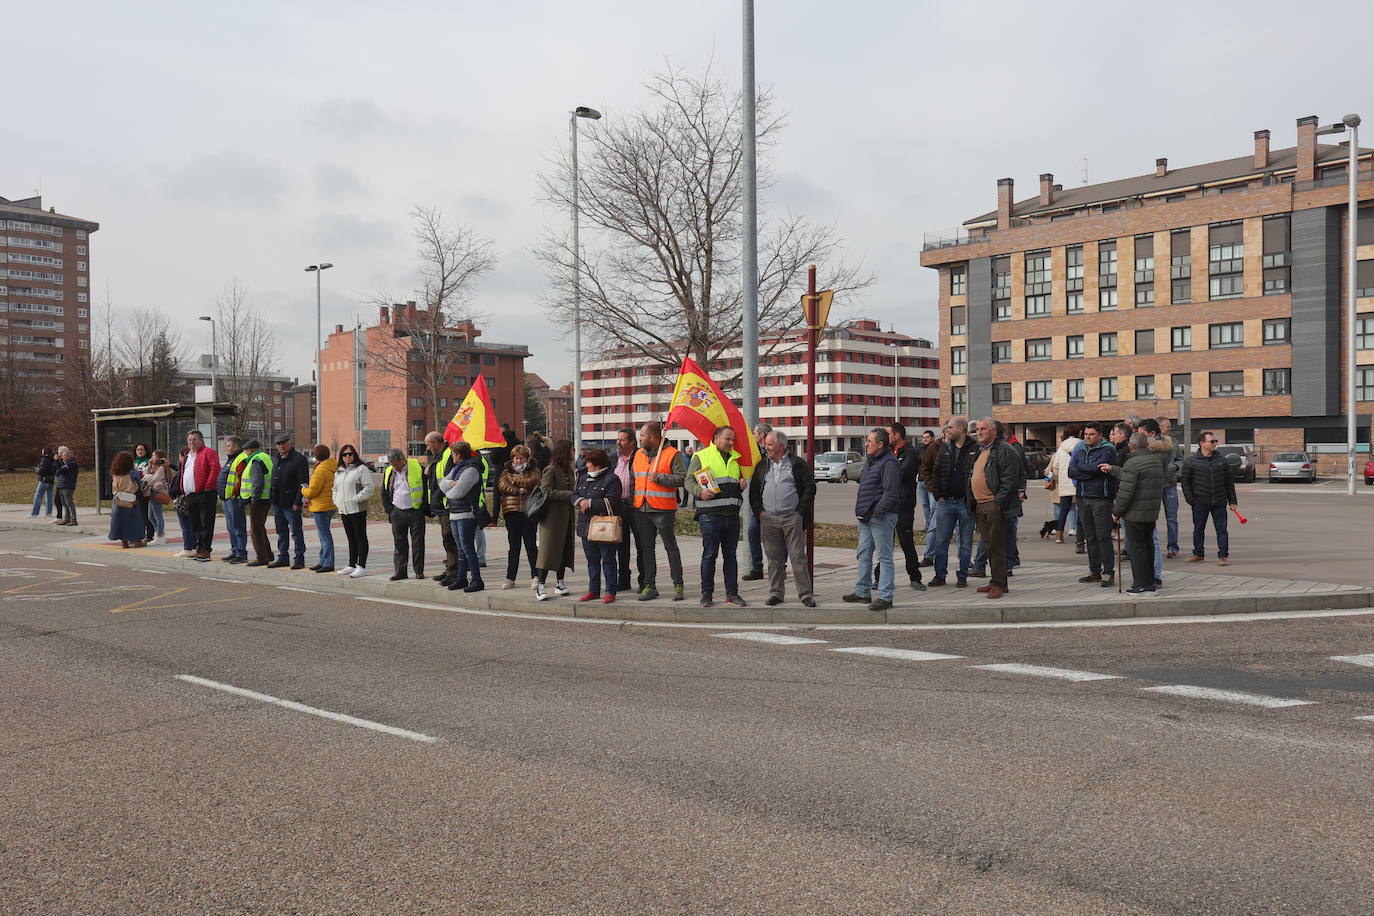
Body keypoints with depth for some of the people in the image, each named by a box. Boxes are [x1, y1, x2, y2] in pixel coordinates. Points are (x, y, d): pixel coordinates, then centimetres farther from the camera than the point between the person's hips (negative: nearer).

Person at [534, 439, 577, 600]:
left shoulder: (568, 470, 14)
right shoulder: (550, 470, -10)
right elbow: (547, 492, -19)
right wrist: (570, 495, -20)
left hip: (566, 517, 8)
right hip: (552, 516, -8)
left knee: (564, 549, 10)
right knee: (548, 550, -7)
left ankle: (559, 583, 19)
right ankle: (540, 586, -3)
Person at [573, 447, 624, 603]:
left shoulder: (611, 479, -9)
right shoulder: (583, 478, 15)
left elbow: (611, 502, -17)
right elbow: (574, 495, 15)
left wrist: (590, 503, -18)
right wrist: (580, 501, -8)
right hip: (587, 526, 7)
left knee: (608, 559, -1)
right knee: (592, 559, 13)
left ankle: (611, 592, 5)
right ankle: (593, 590, 22)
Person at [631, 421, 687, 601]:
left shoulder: (673, 454, -4)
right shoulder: (638, 454, 16)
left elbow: (681, 479, -11)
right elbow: (633, 478, 23)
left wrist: (659, 478, -17)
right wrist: (632, 502, 15)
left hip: (663, 509, -6)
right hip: (640, 509, 6)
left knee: (671, 546, 0)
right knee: (646, 548, 7)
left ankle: (678, 585, 6)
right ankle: (649, 586, 13)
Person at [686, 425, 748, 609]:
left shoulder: (735, 458, 17)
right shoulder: (701, 456, 0)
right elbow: (689, 480, -2)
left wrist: (742, 485, 5)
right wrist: (699, 492, -20)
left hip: (732, 515, 5)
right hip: (710, 515, -5)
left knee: (731, 555, 9)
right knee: (709, 555, 0)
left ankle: (732, 593, 15)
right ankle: (707, 593, 9)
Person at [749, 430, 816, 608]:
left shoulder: (798, 464, 2)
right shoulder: (762, 466, 13)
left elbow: (810, 487, 0)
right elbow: (753, 491, 16)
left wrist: (800, 511, -5)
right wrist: (759, 511, 4)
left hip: (792, 518, -3)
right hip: (768, 520, 3)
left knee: (798, 556, -4)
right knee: (774, 558, 7)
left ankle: (806, 593, 1)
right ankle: (776, 593, 14)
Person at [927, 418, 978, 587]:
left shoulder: (975, 449, -6)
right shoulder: (944, 449, 9)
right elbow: (935, 473, 12)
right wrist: (938, 496, 3)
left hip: (966, 503, -4)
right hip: (945, 502, 4)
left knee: (966, 543, 6)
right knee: (941, 541, 6)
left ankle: (962, 577, 15)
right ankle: (940, 575, 14)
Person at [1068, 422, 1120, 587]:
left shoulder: (1107, 450, -4)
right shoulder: (1079, 451, 13)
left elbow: (1098, 467, -19)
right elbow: (1071, 472, 1)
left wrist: (1080, 466, -3)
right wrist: (1091, 472, -11)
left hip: (1101, 498, -6)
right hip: (1083, 498, 6)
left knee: (1103, 536, -6)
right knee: (1090, 537, 11)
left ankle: (1108, 572, -2)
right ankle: (1095, 571, 18)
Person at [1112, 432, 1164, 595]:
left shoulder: (1133, 463, -17)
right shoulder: (1155, 460, 11)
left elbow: (1126, 491, -20)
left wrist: (1116, 512, -9)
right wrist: (1112, 469, 29)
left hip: (1135, 514, -8)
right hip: (1152, 513, 8)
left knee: (1137, 547, -2)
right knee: (1148, 545, 16)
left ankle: (1141, 584, 0)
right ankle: (1149, 583, 22)